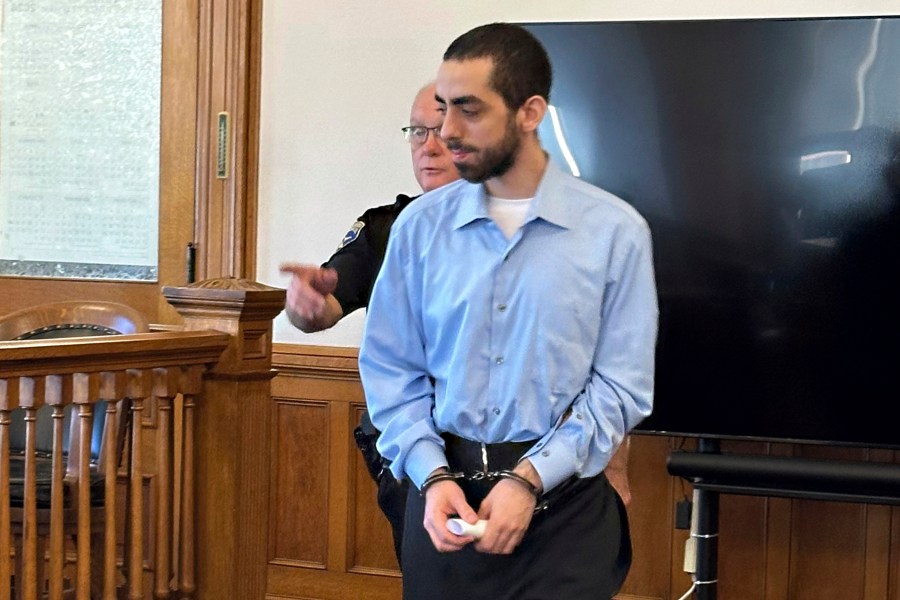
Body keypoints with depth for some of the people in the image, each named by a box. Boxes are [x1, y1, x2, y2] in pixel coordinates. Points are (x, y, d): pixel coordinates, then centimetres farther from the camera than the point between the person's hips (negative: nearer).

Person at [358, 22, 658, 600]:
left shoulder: (615, 231, -6)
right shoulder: (420, 226, 1)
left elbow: (621, 385, -7)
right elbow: (391, 369, 3)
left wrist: (530, 479, -15)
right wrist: (433, 476, -10)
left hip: (564, 505, -2)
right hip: (443, 494, 2)